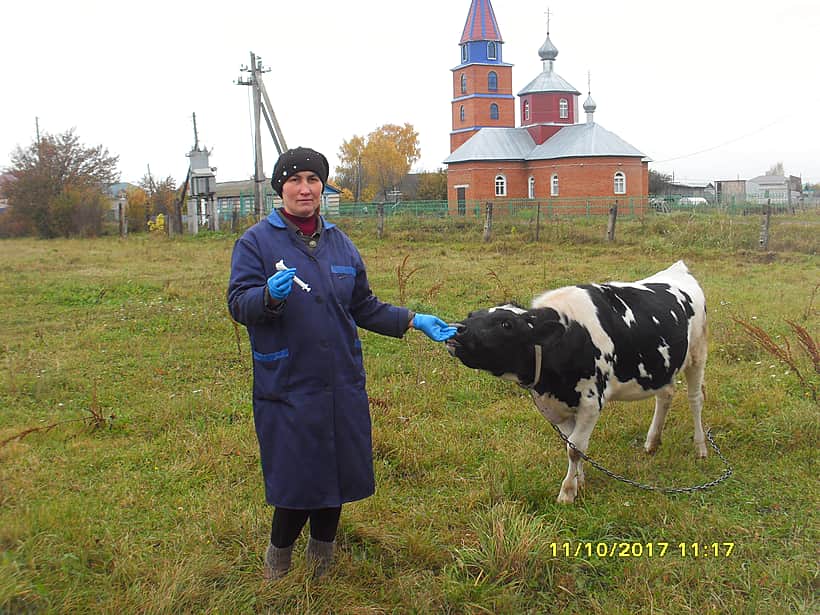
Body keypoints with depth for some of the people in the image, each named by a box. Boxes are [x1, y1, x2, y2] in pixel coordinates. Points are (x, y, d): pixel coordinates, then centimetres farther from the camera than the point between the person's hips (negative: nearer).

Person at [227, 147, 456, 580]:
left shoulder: (339, 243, 11)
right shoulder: (256, 241, -4)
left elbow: (363, 307, 18)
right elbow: (239, 304, -12)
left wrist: (413, 321, 11)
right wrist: (270, 295, -32)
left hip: (342, 382, 5)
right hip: (287, 386, -5)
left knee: (338, 476, 12)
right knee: (297, 483, -2)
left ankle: (321, 565, 35)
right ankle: (276, 566, 25)